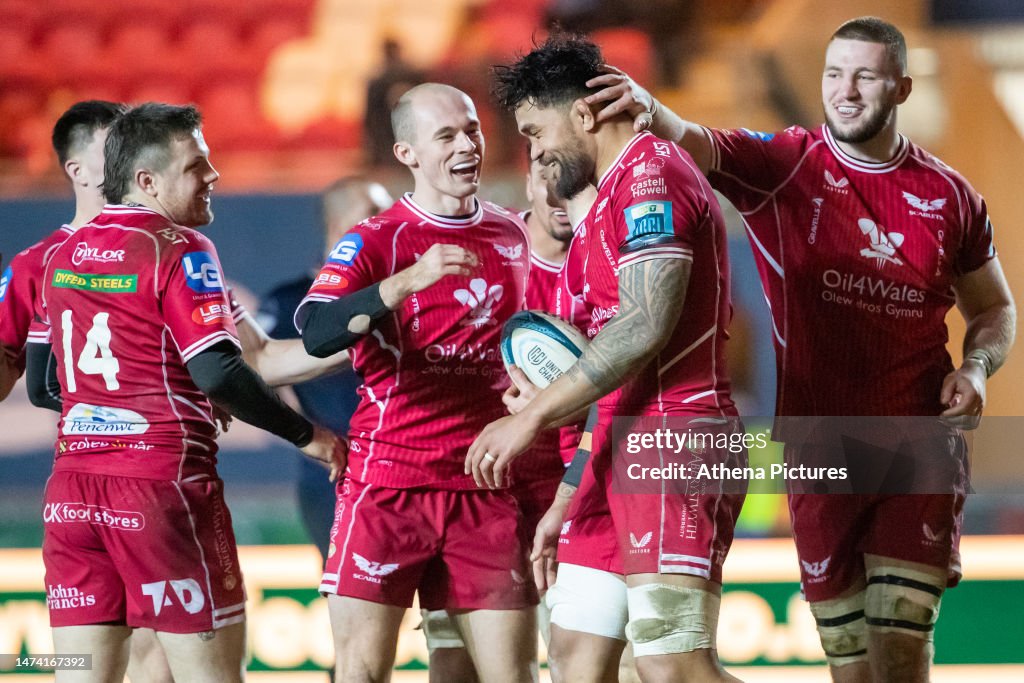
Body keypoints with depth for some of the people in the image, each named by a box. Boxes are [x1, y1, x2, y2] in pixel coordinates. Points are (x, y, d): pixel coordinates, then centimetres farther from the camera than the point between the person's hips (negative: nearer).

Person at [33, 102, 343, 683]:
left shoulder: (61, 256, 12)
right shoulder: (179, 250, -8)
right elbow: (217, 372, -17)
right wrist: (305, 434, -6)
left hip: (70, 489, 6)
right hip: (164, 478, -6)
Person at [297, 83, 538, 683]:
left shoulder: (514, 236, 13)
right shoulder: (374, 241, -3)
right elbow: (317, 335, -22)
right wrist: (408, 279, -33)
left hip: (487, 490, 4)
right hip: (388, 482, -4)